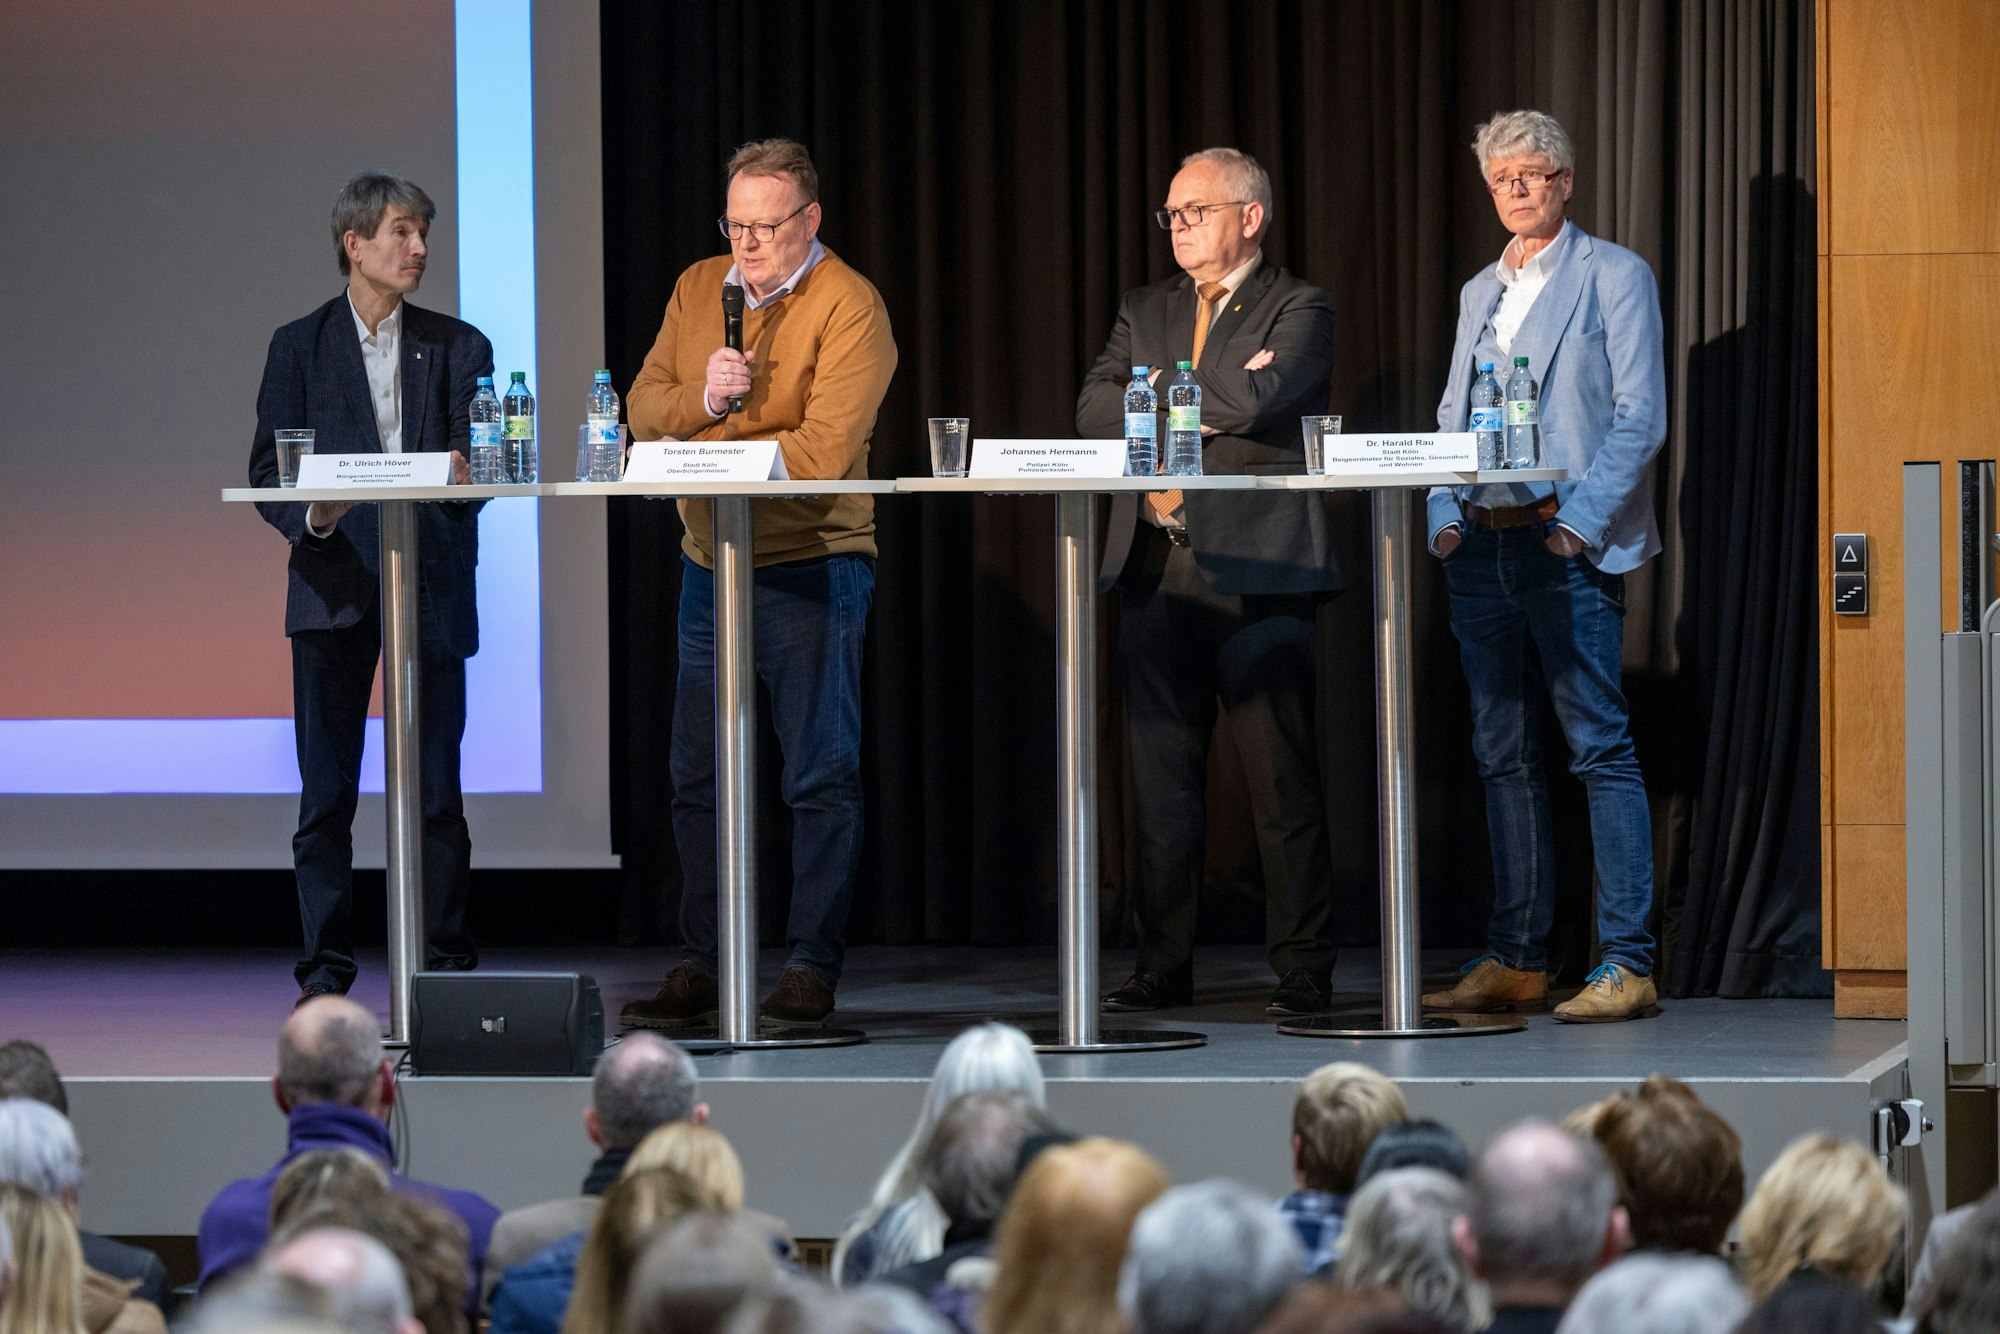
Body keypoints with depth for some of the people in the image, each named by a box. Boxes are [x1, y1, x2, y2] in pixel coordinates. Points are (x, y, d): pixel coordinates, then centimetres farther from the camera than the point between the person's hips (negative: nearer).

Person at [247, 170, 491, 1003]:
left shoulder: (458, 347, 11)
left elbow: (480, 470, 5)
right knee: (326, 790, -1)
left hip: (430, 588, 0)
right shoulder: (300, 347, 9)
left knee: (436, 788, 0)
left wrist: (464, 474, -19)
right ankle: (326, 967, 4)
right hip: (333, 583, 0)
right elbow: (267, 471, 4)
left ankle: (443, 959, 7)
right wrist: (311, 517, -16)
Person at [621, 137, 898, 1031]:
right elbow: (644, 410, 6)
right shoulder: (698, 290, 11)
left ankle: (812, 972, 0)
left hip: (812, 563, -6)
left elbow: (825, 447, -19)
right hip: (710, 564, 7)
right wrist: (703, 397, -14)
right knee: (699, 779, 9)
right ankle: (698, 970, 15)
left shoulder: (848, 307, -9)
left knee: (820, 778, -4)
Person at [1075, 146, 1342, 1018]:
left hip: (1256, 571, -5)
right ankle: (1163, 966, 12)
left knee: (1280, 776, -4)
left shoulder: (1297, 310, 2)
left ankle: (1301, 968, 1)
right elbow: (1096, 410, 4)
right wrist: (1205, 403, -8)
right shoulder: (1146, 311, 19)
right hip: (1156, 571, 5)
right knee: (1160, 774, 6)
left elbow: (1259, 398, -16)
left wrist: (1161, 392, -1)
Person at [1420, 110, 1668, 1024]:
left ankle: (1626, 964, -10)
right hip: (1482, 543, 7)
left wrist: (1579, 521, -14)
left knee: (1600, 748, -9)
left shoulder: (1614, 277, 0)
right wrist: (1445, 514, 4)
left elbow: (1641, 417, -6)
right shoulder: (1479, 294, 19)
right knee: (1503, 755, 8)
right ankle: (1514, 962, 12)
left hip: (1568, 544, -7)